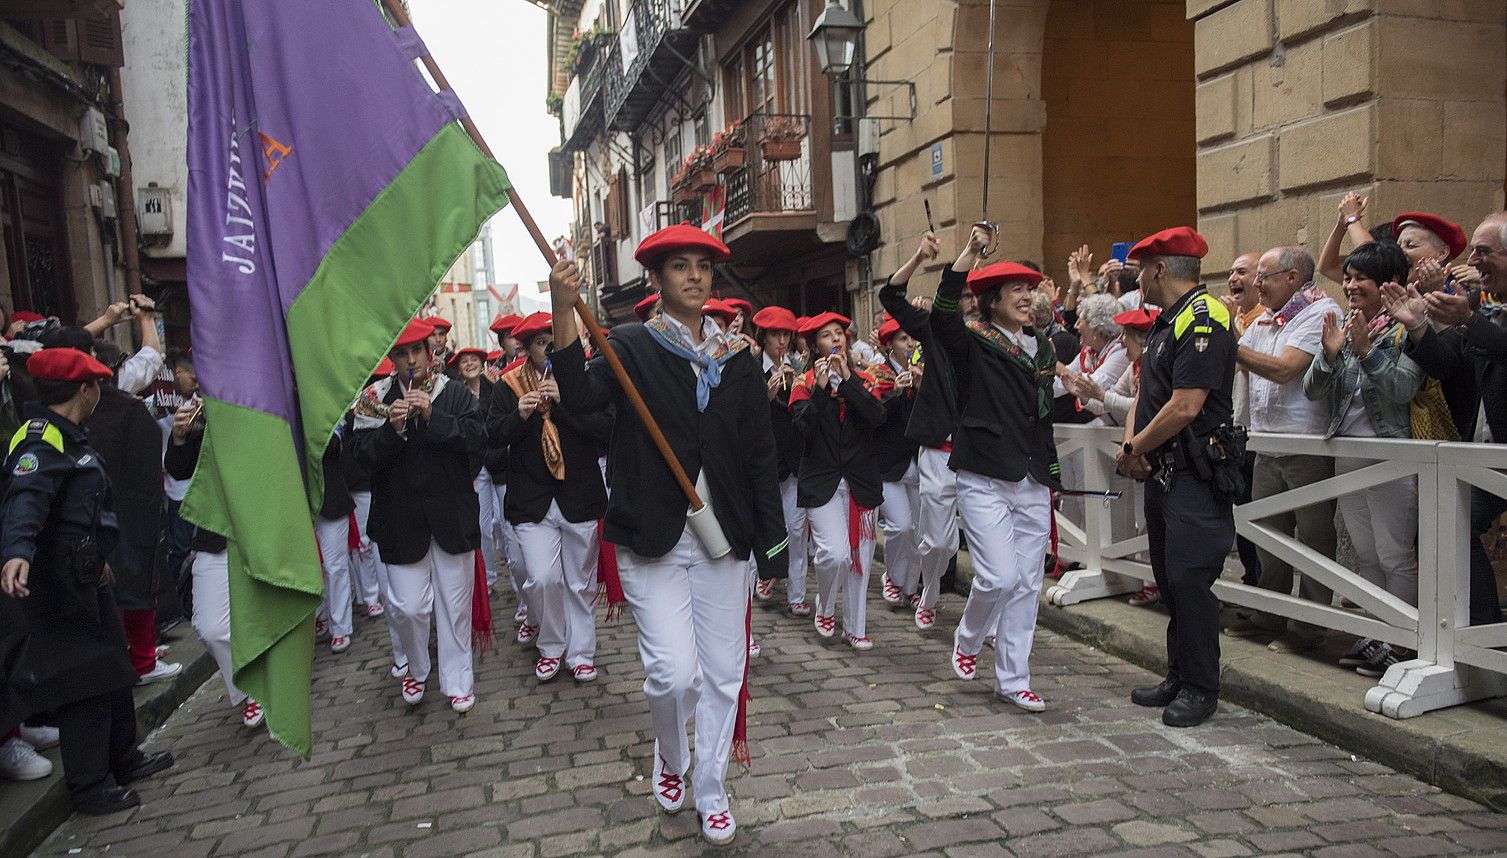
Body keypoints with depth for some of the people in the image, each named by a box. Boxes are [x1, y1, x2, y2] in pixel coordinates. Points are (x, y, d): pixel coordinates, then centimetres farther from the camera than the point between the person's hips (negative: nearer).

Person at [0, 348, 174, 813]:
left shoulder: (67, 436, 15)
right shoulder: (41, 439, -19)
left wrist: (97, 559, 33)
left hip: (85, 574, 11)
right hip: (61, 581, -11)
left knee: (111, 666, 19)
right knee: (82, 679, -2)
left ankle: (123, 759, 34)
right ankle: (89, 787, 9)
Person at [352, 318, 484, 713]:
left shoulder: (456, 394, 2)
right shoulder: (376, 398, 1)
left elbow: (476, 438, -10)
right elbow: (365, 455, -4)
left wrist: (432, 416, -19)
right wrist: (392, 428, -20)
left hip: (451, 514, 0)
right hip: (401, 518, 0)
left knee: (455, 605, 7)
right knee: (407, 606, -1)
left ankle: (458, 681, 23)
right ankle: (416, 669, 27)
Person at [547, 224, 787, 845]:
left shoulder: (737, 357, 7)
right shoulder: (632, 347, -1)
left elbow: (761, 456, 7)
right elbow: (582, 395, -22)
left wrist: (771, 548, 5)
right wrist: (564, 311, -34)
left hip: (722, 537, 3)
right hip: (653, 537, -3)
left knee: (723, 672, 8)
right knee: (674, 672, -7)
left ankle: (711, 794, 29)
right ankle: (670, 758, 27)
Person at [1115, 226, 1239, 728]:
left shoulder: (1203, 318, -15)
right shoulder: (1166, 323, 17)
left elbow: (1185, 407, -22)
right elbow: (1146, 393, 17)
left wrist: (1133, 449, -11)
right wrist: (1132, 444, -2)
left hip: (1198, 477, -10)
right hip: (1163, 473, 10)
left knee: (1189, 579, -7)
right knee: (1168, 578, 14)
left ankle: (1201, 688, 6)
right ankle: (1178, 677, 24)